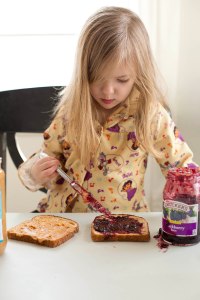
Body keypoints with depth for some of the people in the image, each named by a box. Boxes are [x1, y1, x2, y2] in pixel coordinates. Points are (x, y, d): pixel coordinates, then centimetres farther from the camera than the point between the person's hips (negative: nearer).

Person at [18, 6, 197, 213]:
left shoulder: (152, 115, -8)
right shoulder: (70, 113, -4)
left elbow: (181, 164, 2)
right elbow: (49, 155, 8)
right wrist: (35, 173, -12)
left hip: (124, 225, -1)